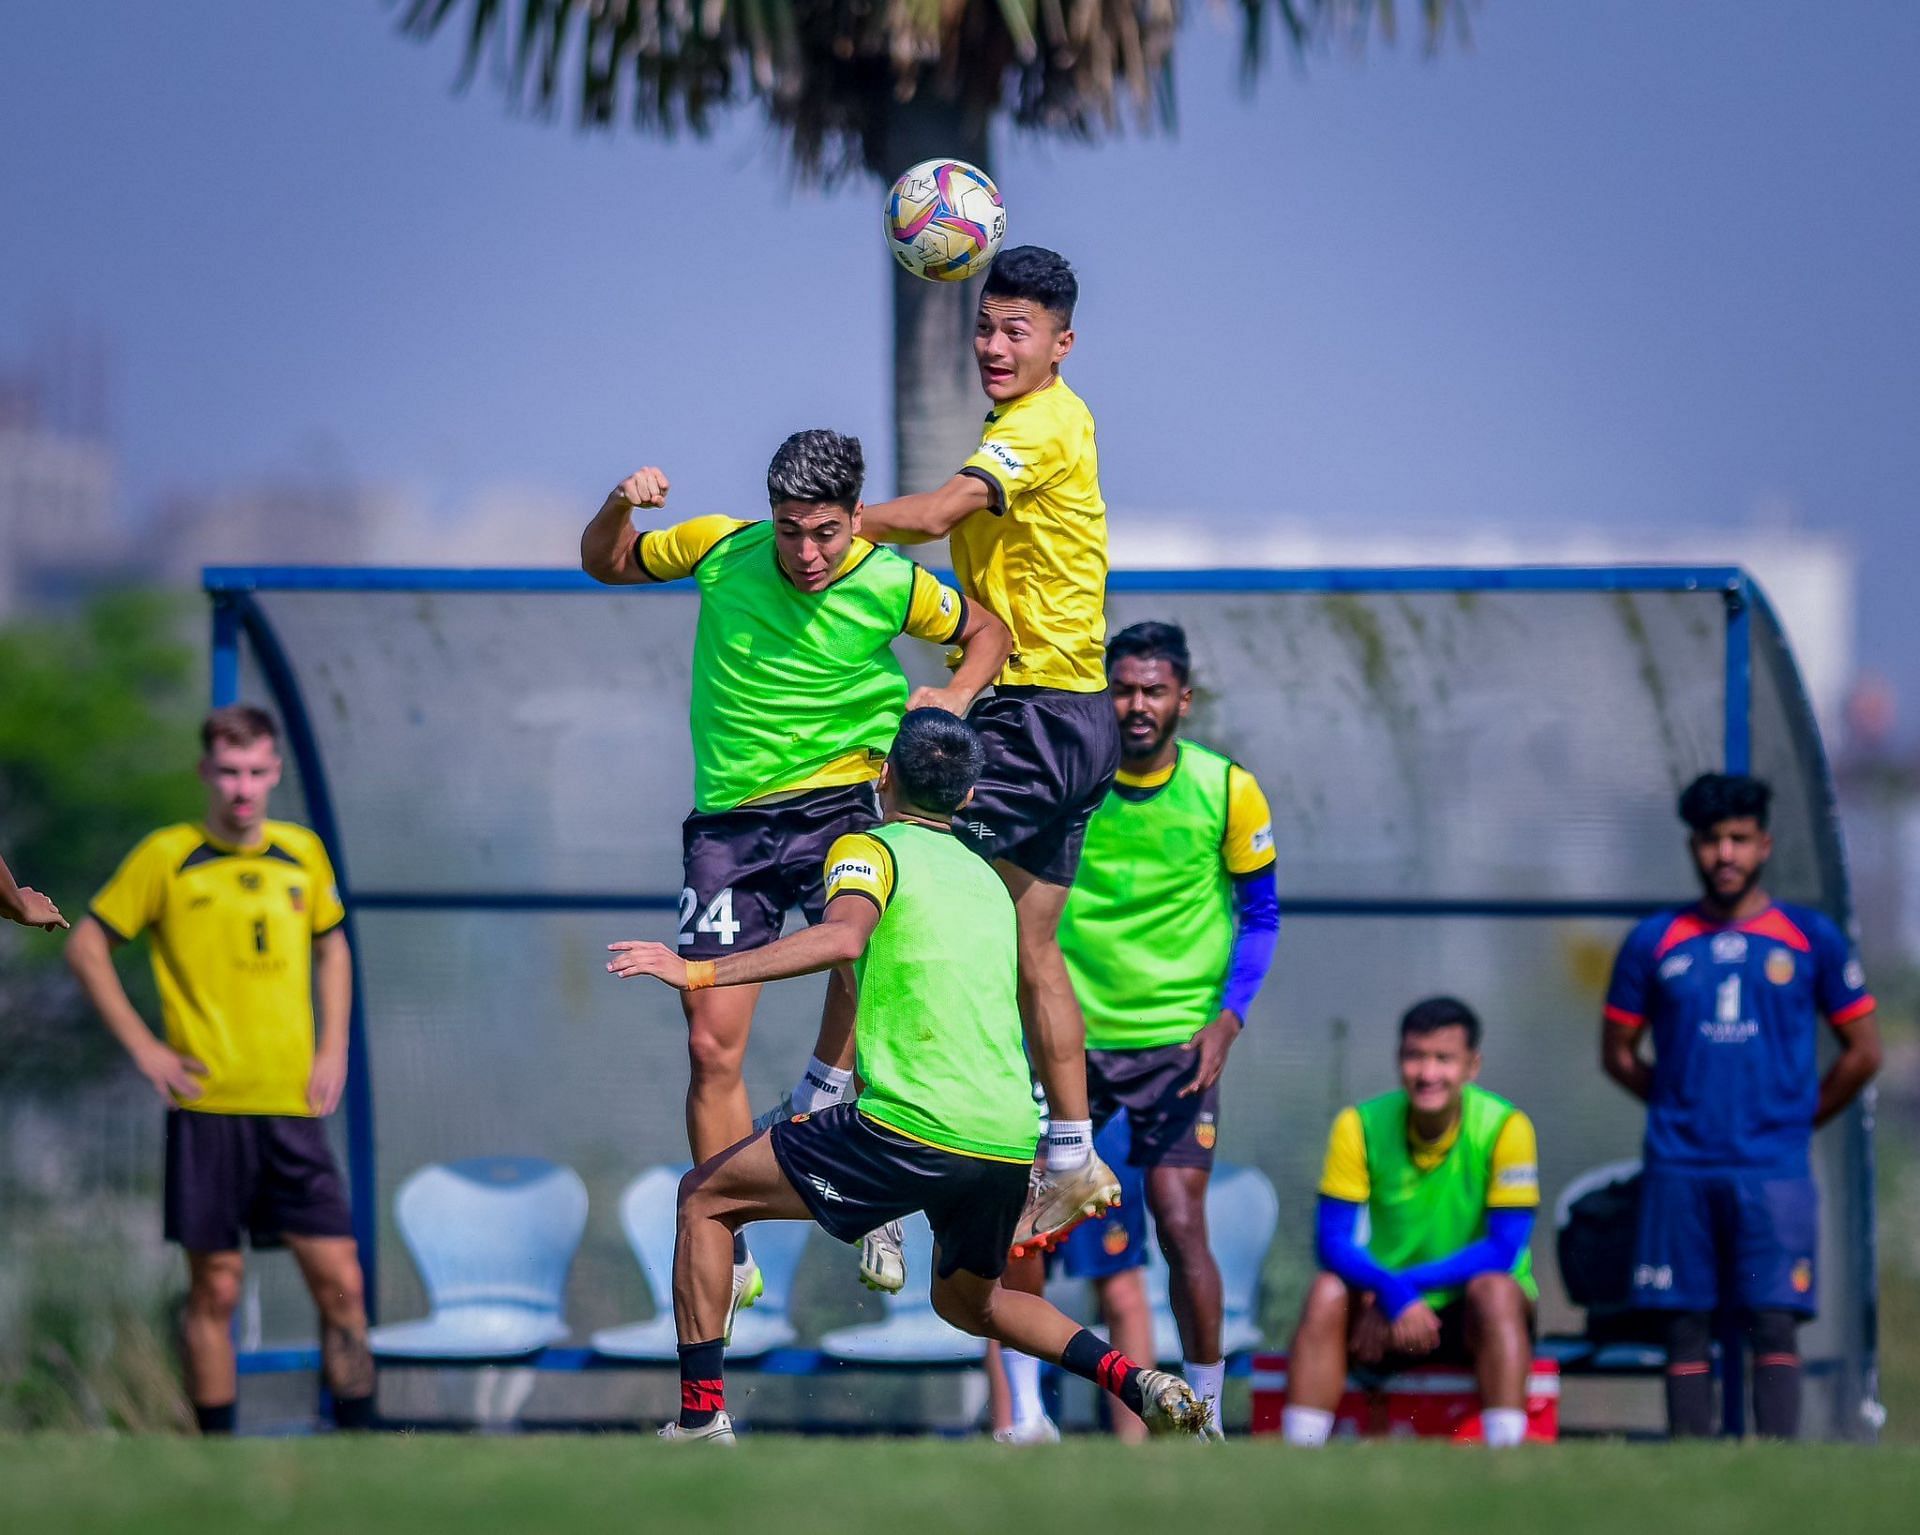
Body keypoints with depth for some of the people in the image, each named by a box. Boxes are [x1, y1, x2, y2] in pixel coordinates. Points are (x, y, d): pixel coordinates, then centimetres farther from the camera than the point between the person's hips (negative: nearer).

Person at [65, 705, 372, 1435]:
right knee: (216, 1290, 1)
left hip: (294, 1104, 3)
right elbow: (86, 945, 4)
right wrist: (144, 1048, -3)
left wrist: (334, 1047, 12)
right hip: (208, 1107, -3)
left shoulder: (302, 854, 9)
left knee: (339, 1280, -3)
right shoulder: (167, 856, -2)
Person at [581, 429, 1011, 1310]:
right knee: (712, 1046, -3)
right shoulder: (720, 551, -6)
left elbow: (986, 630, 11)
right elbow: (604, 565, 11)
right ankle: (728, 1261, 9)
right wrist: (620, 509, -9)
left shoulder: (891, 588, -8)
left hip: (835, 799, -1)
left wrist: (957, 695, -8)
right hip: (727, 818, 1)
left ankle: (817, 1101, -7)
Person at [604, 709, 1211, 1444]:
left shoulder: (870, 850, 1)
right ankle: (1135, 1380, 9)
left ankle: (701, 1418, 1)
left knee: (705, 1197, 9)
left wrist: (701, 972, -22)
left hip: (910, 1129, -7)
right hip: (1011, 1136, 7)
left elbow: (843, 937, -21)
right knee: (968, 1302, 31)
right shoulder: (988, 880, 22)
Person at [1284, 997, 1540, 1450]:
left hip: (1474, 1314, -2)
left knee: (1494, 1290, -34)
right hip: (1388, 1311, 2)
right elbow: (1333, 1240, -12)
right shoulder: (1361, 1126, -6)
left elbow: (1504, 1249, -17)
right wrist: (1392, 1291, -32)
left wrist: (1409, 1283, -26)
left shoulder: (1504, 1128, -13)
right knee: (1327, 1290, -26)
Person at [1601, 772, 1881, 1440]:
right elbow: (1618, 1053, 16)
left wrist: (1800, 1120, 8)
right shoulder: (1654, 943, 9)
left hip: (1775, 1168, -1)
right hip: (1679, 1170, 1)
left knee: (1775, 1324, -8)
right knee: (1686, 1327, 0)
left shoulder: (1812, 939, 6)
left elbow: (1863, 1052, 10)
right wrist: (1682, 1108, 10)